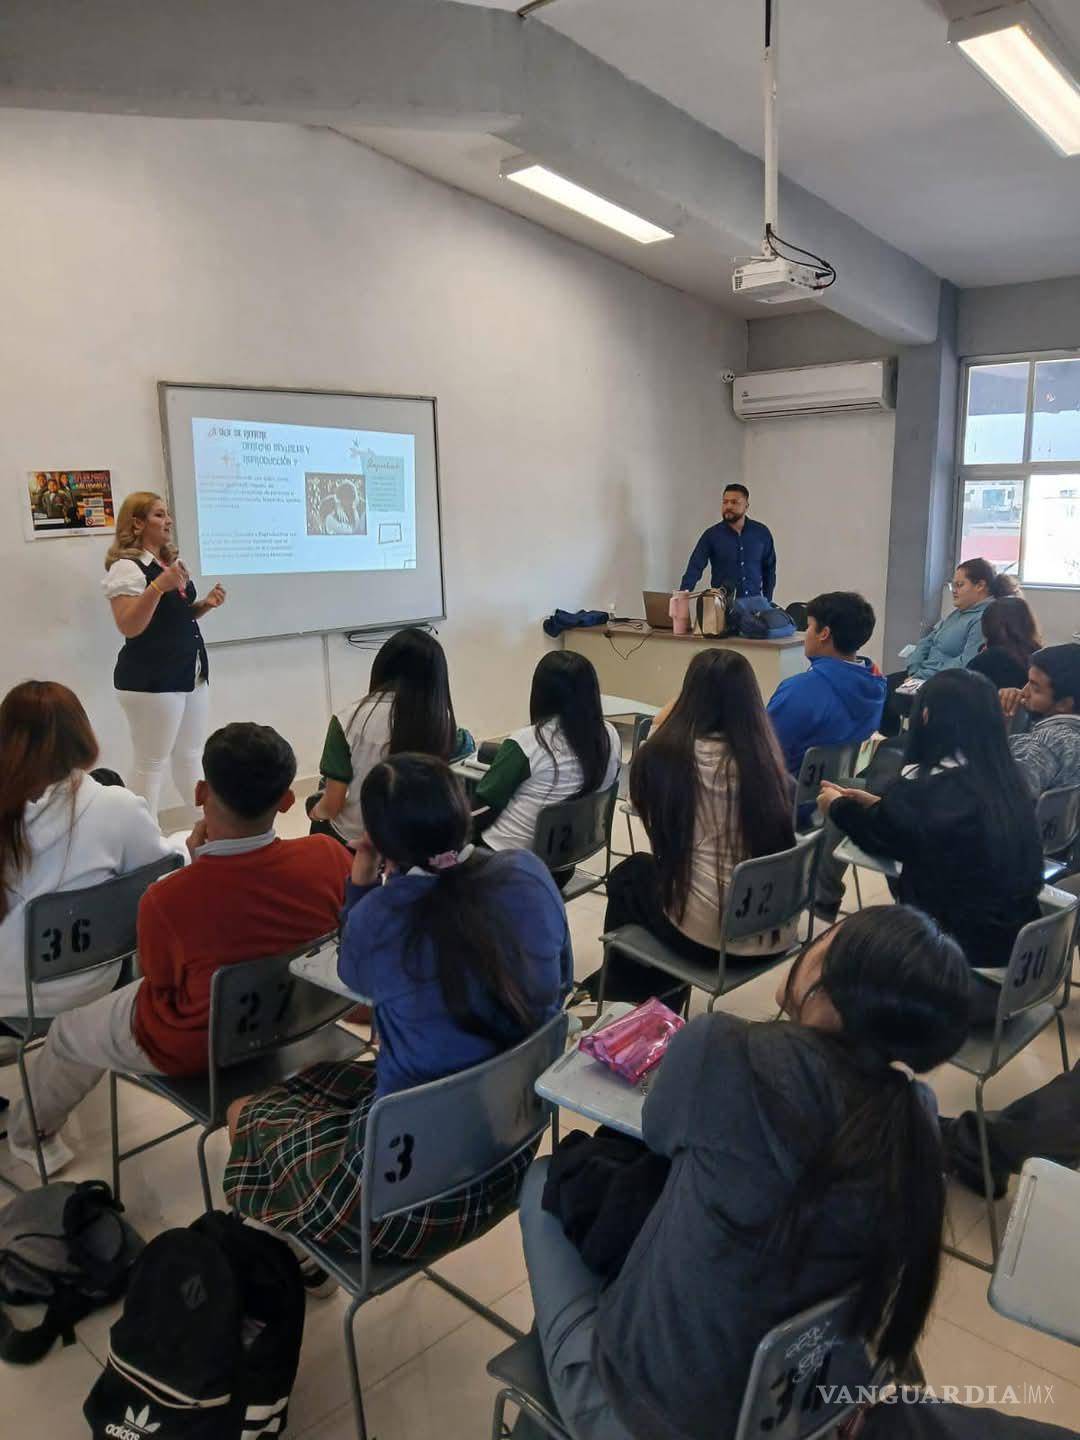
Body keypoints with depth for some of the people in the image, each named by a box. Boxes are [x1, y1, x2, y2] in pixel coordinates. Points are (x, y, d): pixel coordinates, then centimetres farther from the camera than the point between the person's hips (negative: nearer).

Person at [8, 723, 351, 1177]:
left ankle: (29, 1130, 57)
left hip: (194, 1047, -5)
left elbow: (160, 982, -12)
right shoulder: (328, 857, -26)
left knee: (67, 1033, 26)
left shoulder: (165, 900, -35)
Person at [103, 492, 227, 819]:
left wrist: (206, 605, 6)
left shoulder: (170, 562, 14)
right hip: (150, 679, -9)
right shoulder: (127, 567, -12)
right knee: (151, 764, -2)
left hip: (191, 672, 9)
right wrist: (158, 586, -30)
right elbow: (128, 627, -21)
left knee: (191, 755, 17)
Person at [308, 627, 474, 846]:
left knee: (319, 814, 33)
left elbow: (332, 805, -13)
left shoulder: (350, 718, -19)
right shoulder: (442, 719, -14)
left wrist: (316, 812, 9)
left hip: (353, 841, -1)